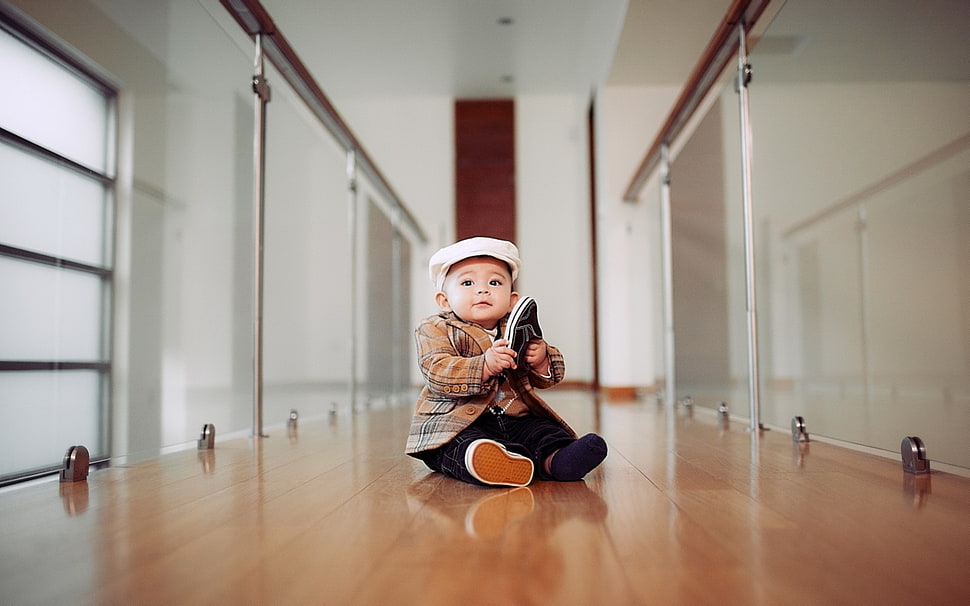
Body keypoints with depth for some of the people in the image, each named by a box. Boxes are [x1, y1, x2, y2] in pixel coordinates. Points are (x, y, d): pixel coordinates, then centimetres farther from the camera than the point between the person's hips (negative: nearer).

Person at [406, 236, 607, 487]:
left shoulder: (520, 332, 16)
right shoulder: (436, 330, 3)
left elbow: (546, 378, 18)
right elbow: (438, 373, -15)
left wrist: (542, 359, -7)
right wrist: (485, 365, -29)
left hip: (516, 419, 5)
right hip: (456, 421, -5)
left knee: (544, 431, -20)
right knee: (461, 444, -35)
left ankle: (555, 459, -48)